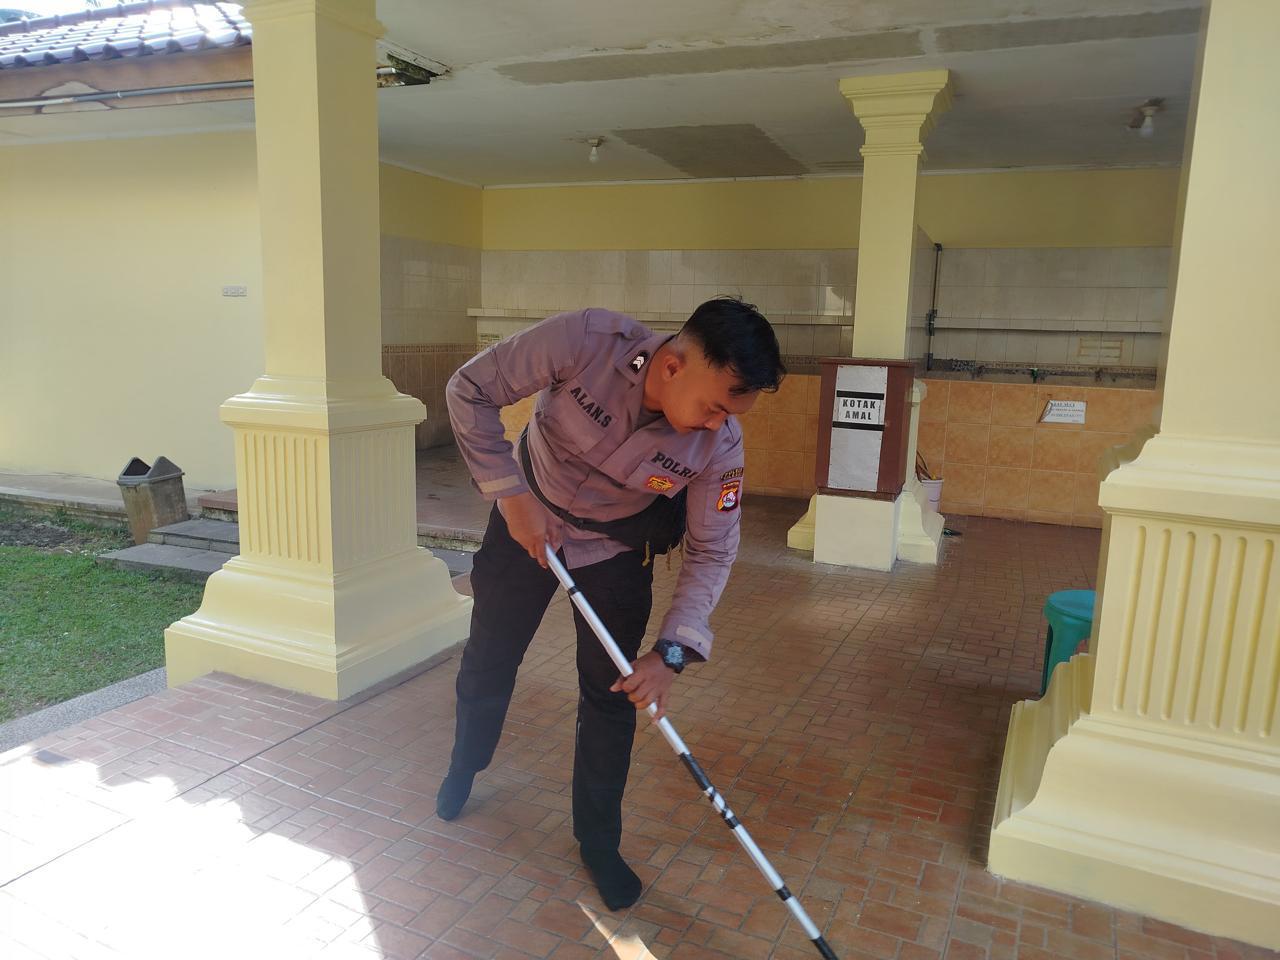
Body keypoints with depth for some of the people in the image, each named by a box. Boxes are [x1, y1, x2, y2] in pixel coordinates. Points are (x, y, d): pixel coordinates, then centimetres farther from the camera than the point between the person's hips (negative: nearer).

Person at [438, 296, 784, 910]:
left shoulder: (720, 445, -28)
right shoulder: (586, 341, -35)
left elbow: (711, 552, -16)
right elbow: (469, 388, -24)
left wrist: (671, 653, -25)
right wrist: (512, 494, -25)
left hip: (616, 549, 0)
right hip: (527, 518, 0)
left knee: (612, 694, 2)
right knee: (488, 659, 16)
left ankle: (598, 842, 26)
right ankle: (464, 767, 48)